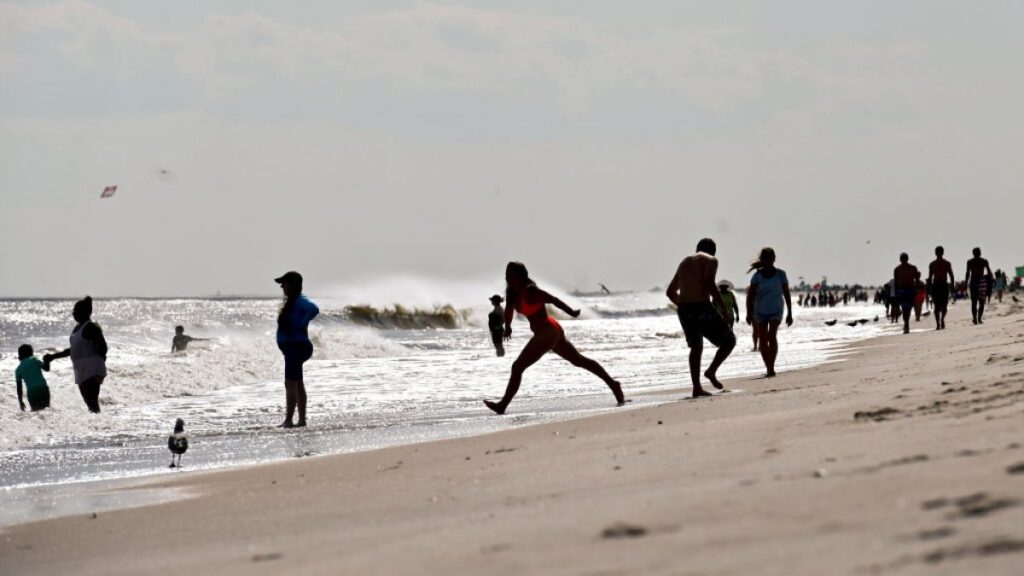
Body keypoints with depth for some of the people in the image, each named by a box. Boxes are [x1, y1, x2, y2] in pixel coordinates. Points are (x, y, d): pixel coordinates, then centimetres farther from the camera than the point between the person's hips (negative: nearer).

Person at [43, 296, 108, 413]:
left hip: (92, 370, -9)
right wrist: (53, 357, 28)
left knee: (92, 402, -17)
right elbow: (73, 350, 27)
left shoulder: (91, 327, -10)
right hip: (82, 371, 9)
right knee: (90, 402, 5)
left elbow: (102, 347, -15)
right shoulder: (78, 327, 18)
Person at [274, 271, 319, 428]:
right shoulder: (291, 301, 15)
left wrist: (302, 324, -24)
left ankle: (288, 420, -13)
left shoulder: (299, 301, -16)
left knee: (291, 384, -12)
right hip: (294, 347, 11)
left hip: (296, 346, -11)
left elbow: (314, 309, -35)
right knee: (298, 384, 13)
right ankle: (302, 419, 17)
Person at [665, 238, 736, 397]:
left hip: (683, 310, 7)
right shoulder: (710, 260, 2)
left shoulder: (685, 262, 23)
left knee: (696, 347, 21)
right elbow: (709, 284, -16)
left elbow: (670, 292, 25)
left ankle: (697, 387, 15)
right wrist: (722, 305, -10)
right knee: (729, 340, 7)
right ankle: (712, 371, -9)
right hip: (701, 308, -7)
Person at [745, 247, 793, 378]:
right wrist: (749, 313, -10)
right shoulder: (757, 276, -2)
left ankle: (771, 368, -23)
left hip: (776, 310, -2)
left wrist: (789, 314, 4)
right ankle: (769, 369, 15)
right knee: (763, 341, 4)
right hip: (761, 311, 2)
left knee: (772, 336, -21)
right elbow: (750, 296, -2)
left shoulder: (780, 274, -3)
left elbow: (786, 294, 3)